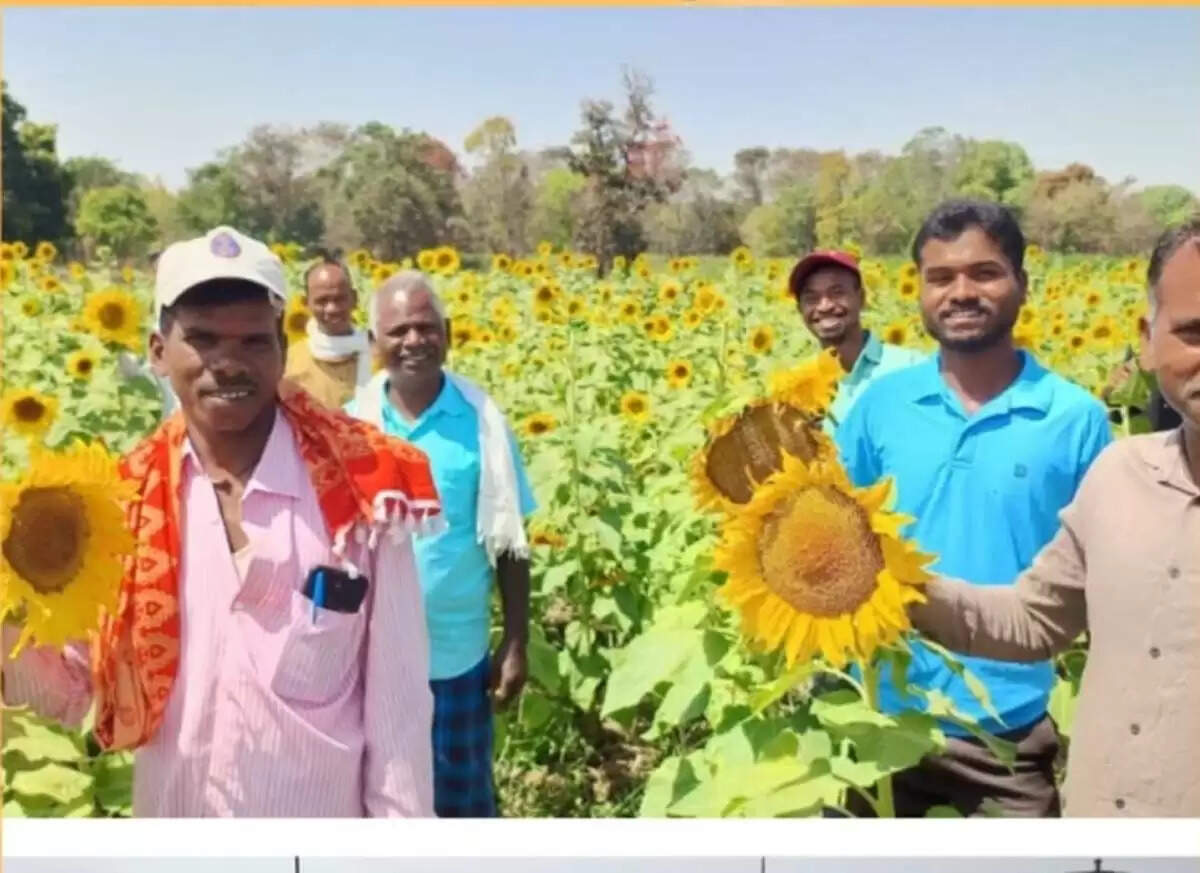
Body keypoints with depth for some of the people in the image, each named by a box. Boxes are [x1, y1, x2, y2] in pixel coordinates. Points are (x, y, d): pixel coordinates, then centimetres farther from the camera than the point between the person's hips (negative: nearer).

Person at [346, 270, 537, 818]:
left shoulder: (481, 419, -8)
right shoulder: (352, 422, -5)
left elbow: (509, 543, -4)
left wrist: (516, 645, -4)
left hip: (455, 650, -2)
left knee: (461, 797, 15)